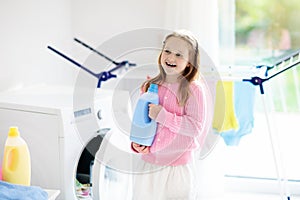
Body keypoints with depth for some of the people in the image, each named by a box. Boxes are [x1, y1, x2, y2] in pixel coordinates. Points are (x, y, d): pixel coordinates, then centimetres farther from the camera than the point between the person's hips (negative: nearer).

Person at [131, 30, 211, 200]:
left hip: (178, 166, -4)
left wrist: (163, 115, -22)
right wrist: (136, 143, -5)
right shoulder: (151, 86, 4)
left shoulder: (194, 90, -12)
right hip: (149, 163, 5)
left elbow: (196, 127, -18)